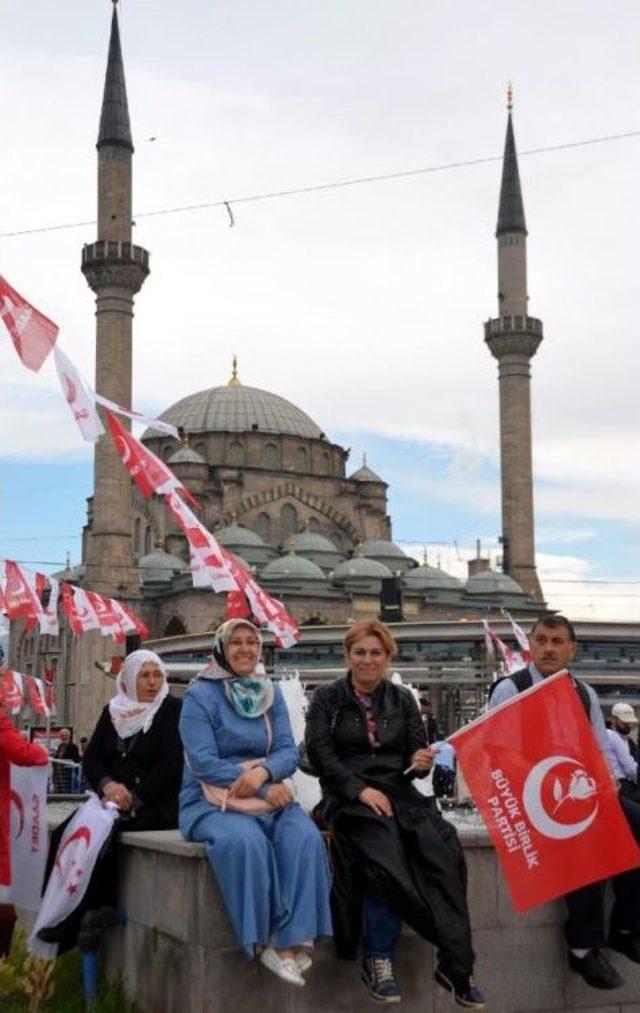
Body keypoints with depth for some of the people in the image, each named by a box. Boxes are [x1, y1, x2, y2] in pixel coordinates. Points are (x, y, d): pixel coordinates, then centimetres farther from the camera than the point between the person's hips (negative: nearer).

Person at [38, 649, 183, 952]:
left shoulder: (172, 709, -2)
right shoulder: (112, 711, 14)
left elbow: (171, 765, -11)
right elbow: (91, 757, 10)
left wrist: (134, 801, -18)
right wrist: (107, 785, -12)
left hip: (156, 805, -5)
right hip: (114, 800, 6)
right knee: (64, 834, -21)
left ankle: (67, 932, -19)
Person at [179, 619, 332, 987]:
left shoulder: (271, 693, 13)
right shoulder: (200, 694, -2)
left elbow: (289, 751, 5)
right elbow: (203, 762, -11)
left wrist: (265, 772, -20)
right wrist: (266, 788, -17)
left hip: (268, 795, 4)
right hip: (212, 801, -4)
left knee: (305, 837, -27)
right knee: (245, 841, -36)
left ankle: (292, 941, -26)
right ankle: (263, 942, -23)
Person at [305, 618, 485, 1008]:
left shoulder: (403, 699, 16)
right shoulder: (327, 698, 6)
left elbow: (416, 750, 11)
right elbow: (320, 754, -4)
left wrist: (421, 761, -14)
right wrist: (361, 790, -16)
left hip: (398, 791, 3)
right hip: (348, 797, -3)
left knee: (442, 848, -27)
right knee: (386, 851, -33)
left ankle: (456, 964, -25)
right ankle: (379, 959, -19)